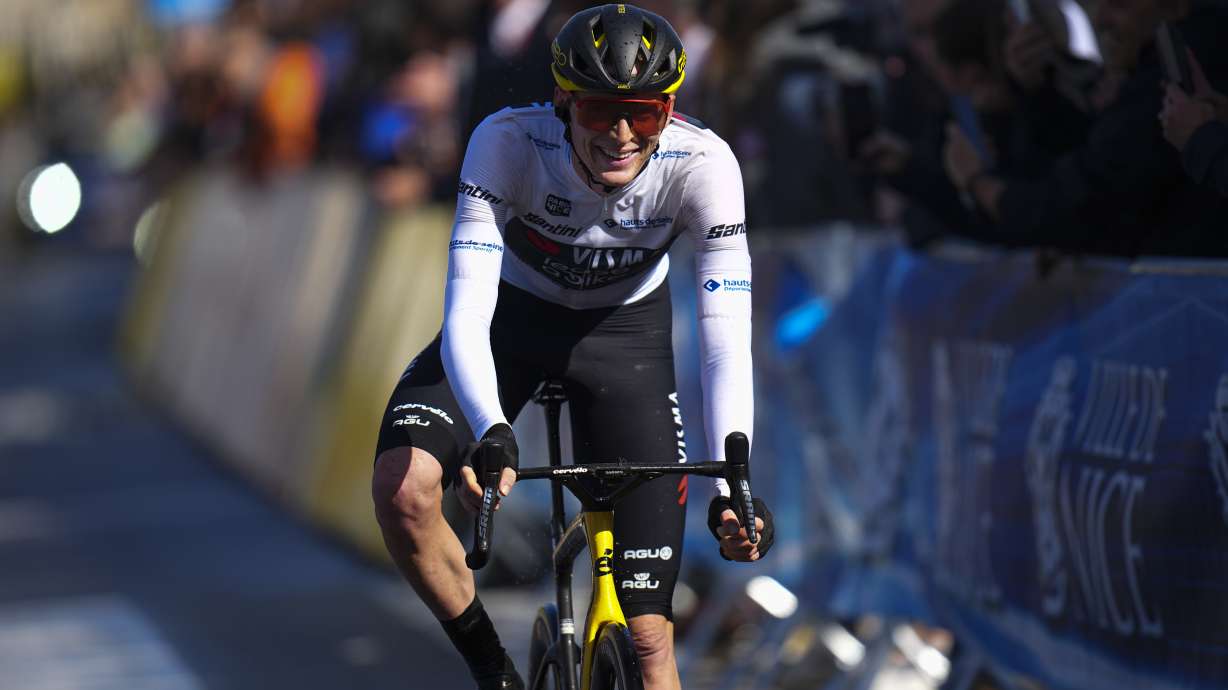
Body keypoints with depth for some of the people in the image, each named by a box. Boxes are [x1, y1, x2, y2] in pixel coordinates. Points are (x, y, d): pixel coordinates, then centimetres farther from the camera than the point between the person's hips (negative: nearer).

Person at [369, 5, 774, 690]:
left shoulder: (702, 164, -30)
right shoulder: (507, 142, -32)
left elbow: (727, 340, -32)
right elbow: (465, 312, -37)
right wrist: (492, 435, -55)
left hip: (626, 332, 0)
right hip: (512, 316, 0)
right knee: (401, 487, -29)